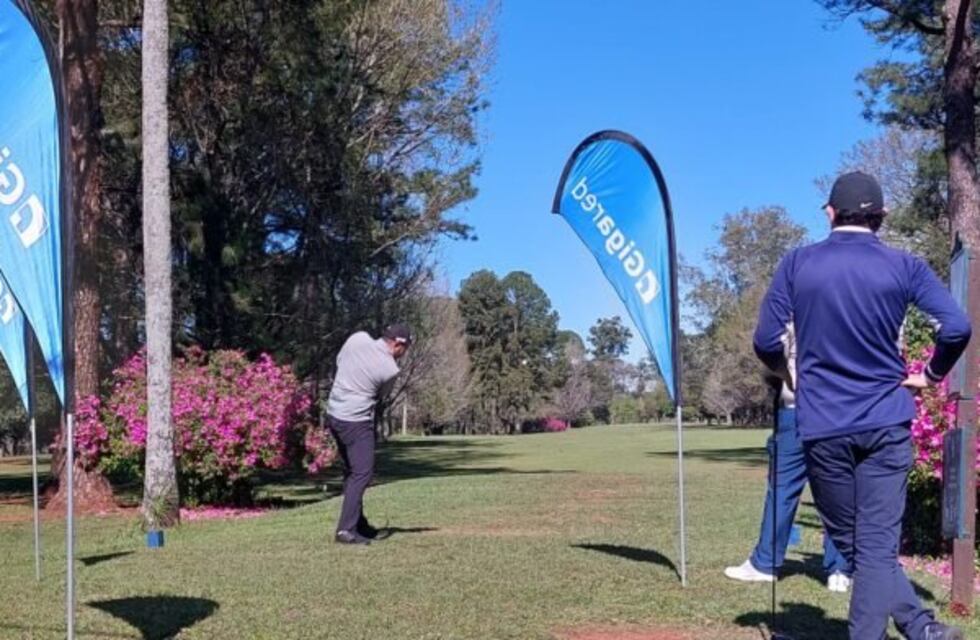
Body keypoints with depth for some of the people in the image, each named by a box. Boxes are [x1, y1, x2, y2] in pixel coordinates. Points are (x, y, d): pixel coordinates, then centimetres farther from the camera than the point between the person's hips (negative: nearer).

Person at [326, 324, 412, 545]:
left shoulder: (357, 338, -2)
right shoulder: (390, 369, -16)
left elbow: (339, 361, 14)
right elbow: (380, 396, 1)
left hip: (333, 414, 8)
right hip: (356, 421, -8)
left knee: (352, 471, 17)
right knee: (362, 474, -5)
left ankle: (358, 523, 25)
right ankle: (346, 529, -13)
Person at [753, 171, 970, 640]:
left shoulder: (798, 264, 0)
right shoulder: (904, 267, 0)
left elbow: (766, 342, -2)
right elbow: (957, 328, -9)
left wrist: (788, 373, 18)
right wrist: (931, 375, 8)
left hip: (822, 426, 0)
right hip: (886, 421, 1)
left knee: (851, 544, 13)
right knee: (878, 545, 2)